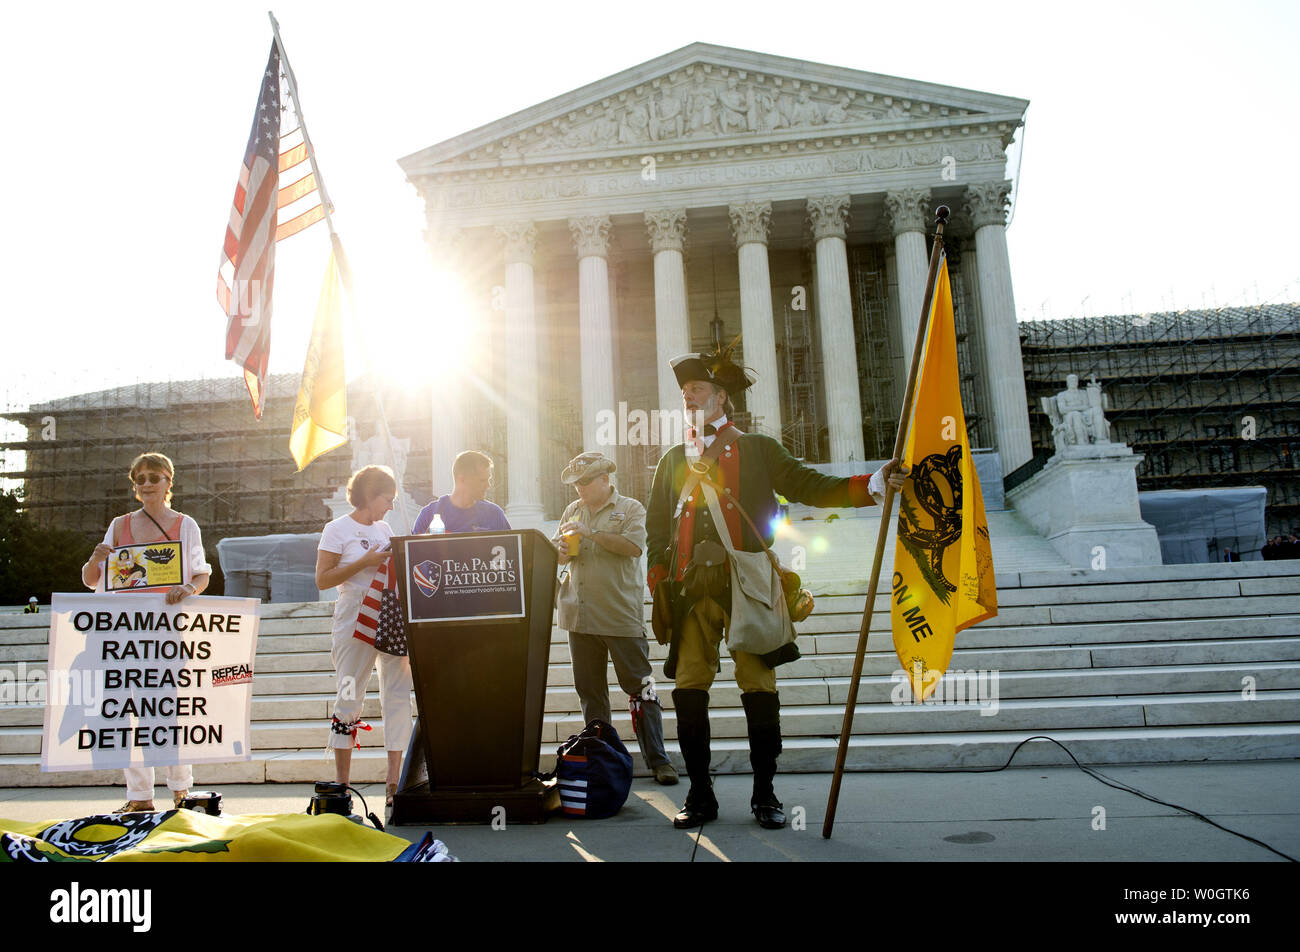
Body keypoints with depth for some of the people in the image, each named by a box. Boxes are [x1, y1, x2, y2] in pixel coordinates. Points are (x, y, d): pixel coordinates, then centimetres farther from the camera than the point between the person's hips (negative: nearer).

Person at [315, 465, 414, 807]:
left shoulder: (384, 529, 18)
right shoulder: (337, 530, 0)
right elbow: (322, 580, -6)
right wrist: (364, 563, -13)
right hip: (356, 621, -5)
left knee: (398, 696, -1)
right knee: (350, 698, -1)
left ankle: (394, 781, 4)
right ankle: (341, 783, 10)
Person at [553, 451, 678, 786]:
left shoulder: (630, 508, 2)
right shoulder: (572, 511, 17)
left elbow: (633, 545, -15)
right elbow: (556, 555, 18)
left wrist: (590, 532, -19)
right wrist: (562, 551, -6)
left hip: (621, 616, -5)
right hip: (580, 616, 5)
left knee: (639, 686, -2)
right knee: (590, 691, 10)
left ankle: (657, 759, 5)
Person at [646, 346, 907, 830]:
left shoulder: (758, 450, 11)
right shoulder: (674, 460, 18)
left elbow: (811, 487, 4)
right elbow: (656, 528, 20)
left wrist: (875, 481, -9)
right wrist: (659, 582, 8)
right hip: (691, 592, 2)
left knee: (759, 689, -1)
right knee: (689, 690, 0)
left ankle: (764, 793, 13)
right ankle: (700, 794, 12)